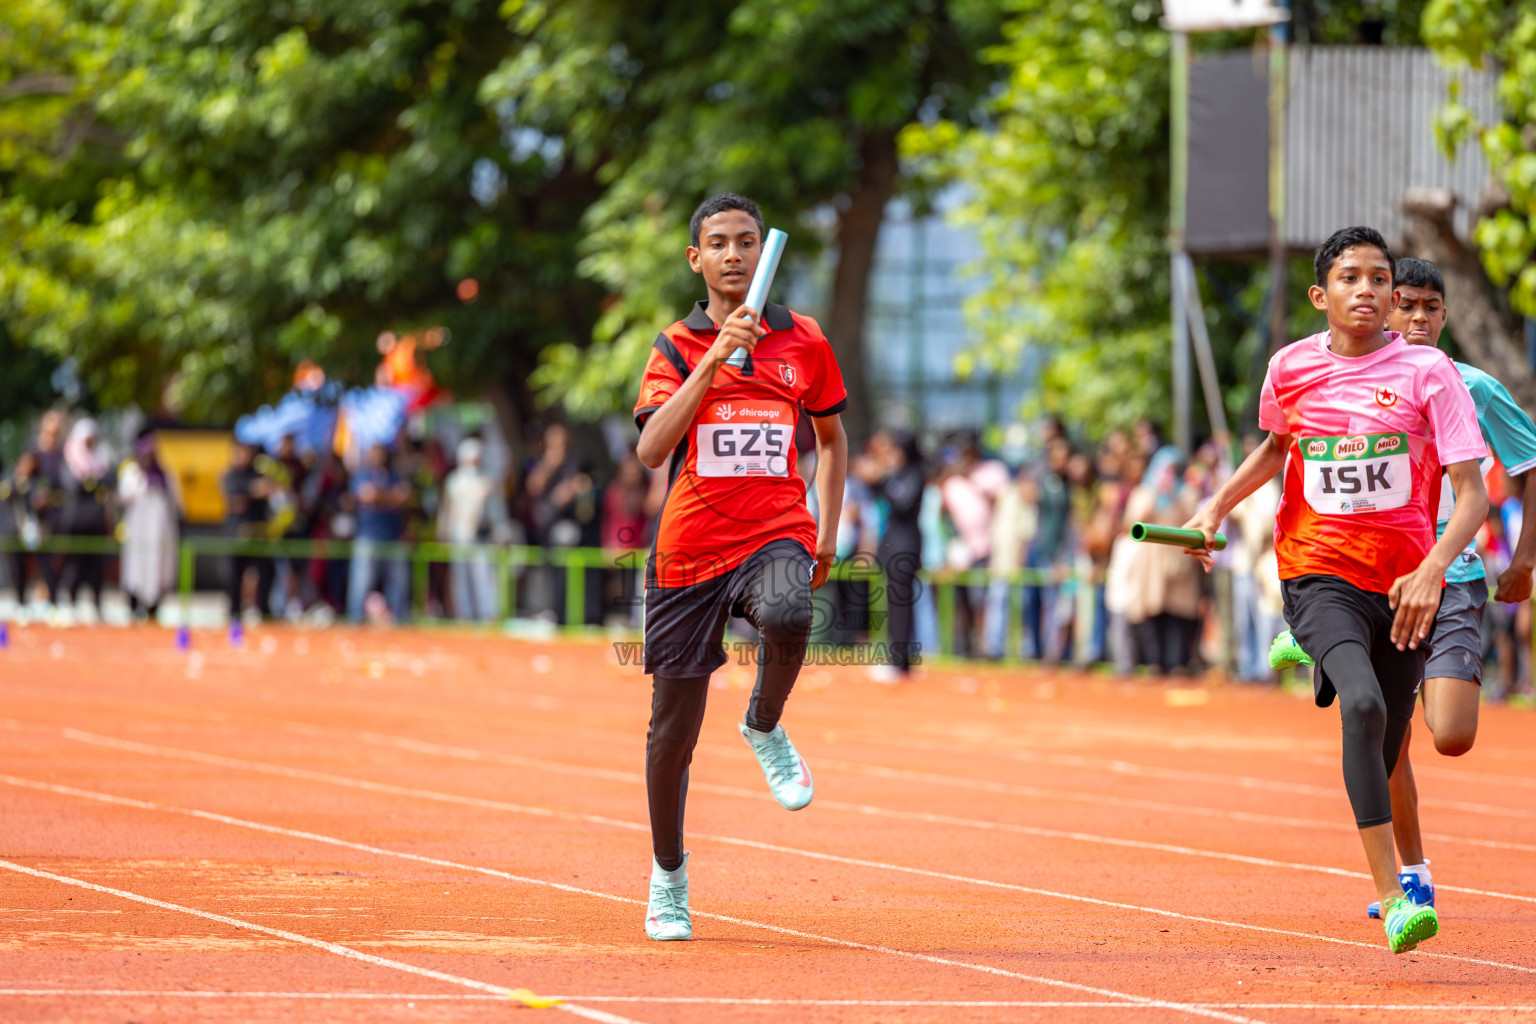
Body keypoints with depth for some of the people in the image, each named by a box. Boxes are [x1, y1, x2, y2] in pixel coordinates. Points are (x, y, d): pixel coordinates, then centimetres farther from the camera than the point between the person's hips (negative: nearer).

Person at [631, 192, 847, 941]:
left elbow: (832, 437, 21)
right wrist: (713, 361, -25)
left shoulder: (803, 341, 6)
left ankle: (765, 727, -6)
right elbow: (651, 449, -15)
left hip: (775, 534, 0)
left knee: (787, 616, -38)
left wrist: (827, 536, 12)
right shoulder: (676, 346, 1)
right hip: (688, 547, 0)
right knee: (673, 727, 6)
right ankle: (668, 874, 29)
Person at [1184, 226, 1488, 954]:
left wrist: (1431, 571, -24)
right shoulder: (1290, 369, 2)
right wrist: (1218, 506, 11)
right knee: (1362, 704, -28)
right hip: (1319, 576, -1)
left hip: (1406, 585, 1)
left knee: (1384, 752, 8)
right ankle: (1391, 897, -32)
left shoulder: (1428, 373, -5)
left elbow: (1472, 494, -10)